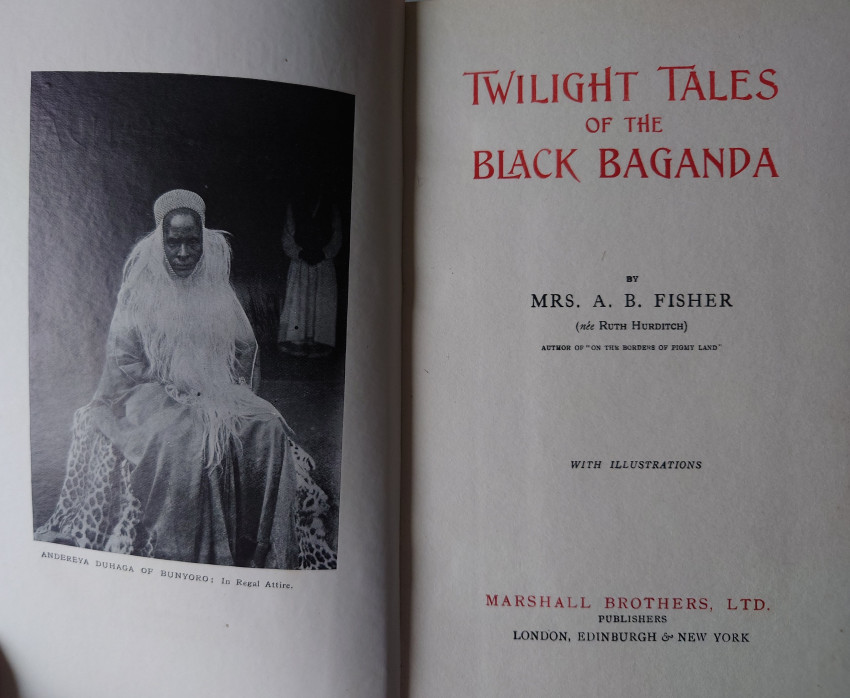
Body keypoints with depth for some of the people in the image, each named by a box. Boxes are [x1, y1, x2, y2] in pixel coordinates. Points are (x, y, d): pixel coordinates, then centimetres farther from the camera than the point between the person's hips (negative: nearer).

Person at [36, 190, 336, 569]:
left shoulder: (218, 293, 15)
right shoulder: (139, 294, 5)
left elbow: (247, 348, 20)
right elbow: (121, 361, 1)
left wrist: (234, 390, 3)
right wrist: (172, 382, -11)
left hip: (219, 394, 3)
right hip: (154, 397, -3)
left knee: (268, 428, -25)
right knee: (179, 439, -36)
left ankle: (267, 551, -18)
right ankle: (173, 549, -24)